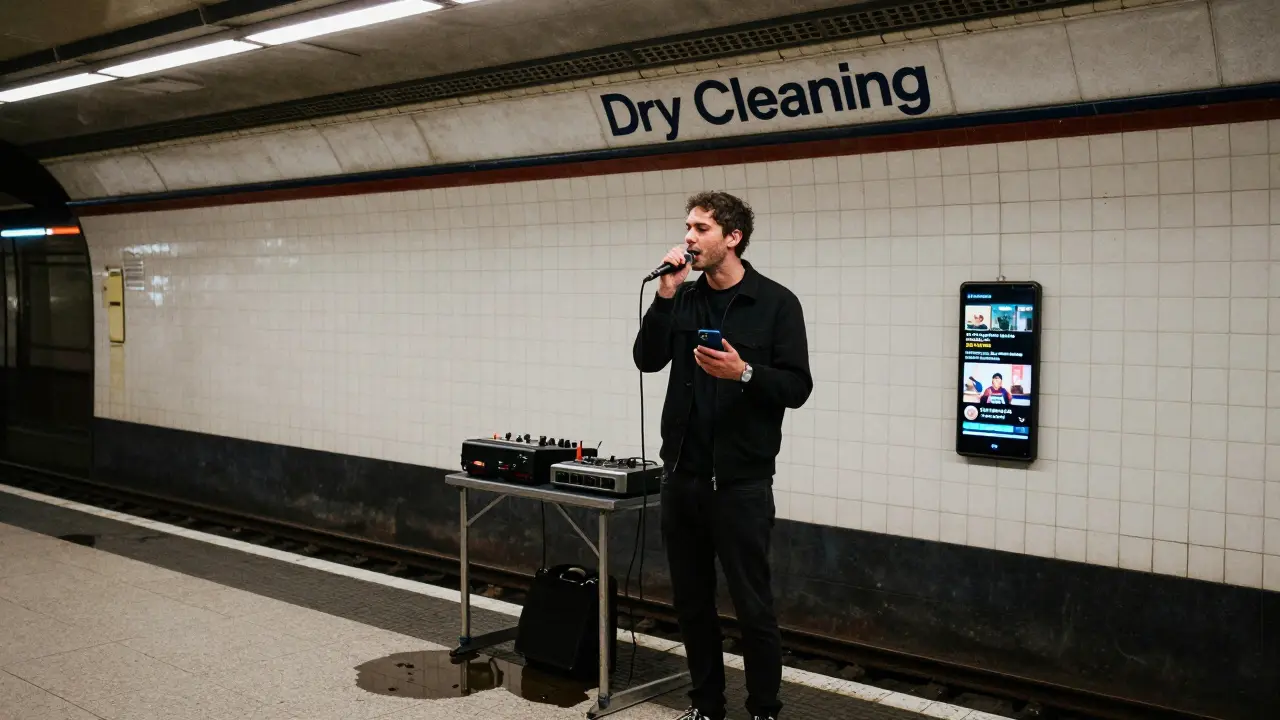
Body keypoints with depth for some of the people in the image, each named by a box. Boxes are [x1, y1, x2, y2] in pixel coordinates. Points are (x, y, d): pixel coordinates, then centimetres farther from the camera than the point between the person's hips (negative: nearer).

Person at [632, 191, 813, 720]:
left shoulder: (776, 303, -5)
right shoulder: (683, 299, 9)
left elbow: (797, 388, -7)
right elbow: (647, 359, -4)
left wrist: (744, 373, -23)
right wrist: (665, 294, -12)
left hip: (741, 481, -5)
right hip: (682, 475, 5)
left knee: (753, 606, 2)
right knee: (691, 601, 13)